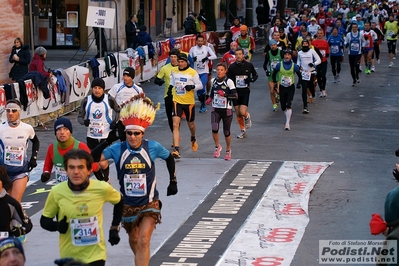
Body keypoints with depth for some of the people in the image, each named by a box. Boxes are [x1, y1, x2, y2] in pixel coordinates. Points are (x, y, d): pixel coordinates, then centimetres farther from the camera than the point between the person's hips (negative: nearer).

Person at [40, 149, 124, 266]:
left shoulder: (102, 188, -11)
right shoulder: (56, 192, -12)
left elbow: (119, 201, 12)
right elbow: (44, 221, 1)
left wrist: (114, 228, 7)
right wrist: (58, 226, -20)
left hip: (95, 255, -1)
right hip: (69, 256, 1)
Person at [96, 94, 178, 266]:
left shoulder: (153, 147, -11)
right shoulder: (118, 149, -11)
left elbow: (169, 158, 8)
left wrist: (173, 182, 13)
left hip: (149, 204, -2)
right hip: (128, 205, 3)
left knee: (144, 241, -16)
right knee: (133, 239, 22)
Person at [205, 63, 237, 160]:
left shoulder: (229, 82, -11)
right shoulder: (213, 81, 3)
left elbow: (235, 96, -14)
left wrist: (225, 94, -27)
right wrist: (210, 98, 7)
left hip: (227, 110, -3)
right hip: (215, 109, 3)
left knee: (226, 131, 7)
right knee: (214, 129, -19)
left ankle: (228, 150, 32)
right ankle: (217, 146, 6)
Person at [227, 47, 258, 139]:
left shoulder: (249, 65, -3)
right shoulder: (232, 67, -3)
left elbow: (255, 75, 12)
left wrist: (251, 79, -10)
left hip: (245, 91, -2)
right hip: (235, 92, 2)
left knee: (243, 112, -16)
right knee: (238, 113, 7)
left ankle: (247, 117, 21)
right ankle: (243, 131, 25)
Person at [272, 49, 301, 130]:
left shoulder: (294, 66, -6)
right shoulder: (279, 65, -4)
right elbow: (274, 74, 8)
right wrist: (275, 83, 4)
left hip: (291, 88, -2)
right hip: (282, 88, 2)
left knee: (288, 105, -16)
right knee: (283, 107, 7)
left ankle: (287, 123, -15)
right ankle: (288, 118, 35)